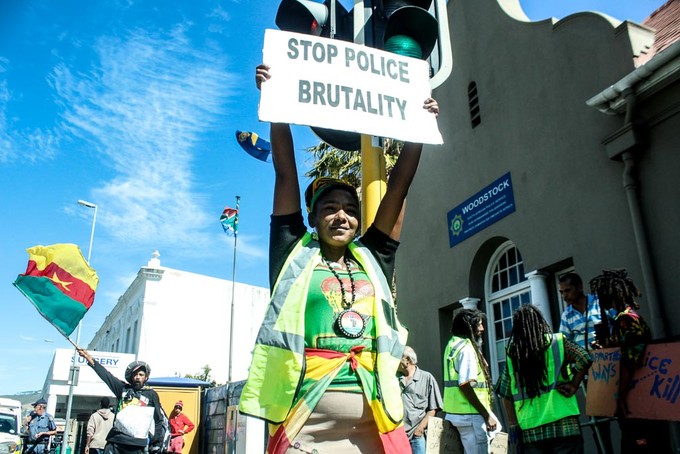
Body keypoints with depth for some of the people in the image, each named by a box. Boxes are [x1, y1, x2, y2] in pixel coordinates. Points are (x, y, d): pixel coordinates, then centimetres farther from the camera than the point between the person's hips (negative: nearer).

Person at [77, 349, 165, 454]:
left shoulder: (151, 394, 8)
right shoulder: (123, 388, 12)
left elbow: (160, 420, 9)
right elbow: (106, 375, 4)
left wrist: (156, 444, 2)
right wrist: (89, 358, -4)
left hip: (136, 445, -2)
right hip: (116, 441, 2)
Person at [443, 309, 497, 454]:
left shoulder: (453, 344, 15)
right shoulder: (466, 348, -14)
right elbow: (465, 386, -22)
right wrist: (486, 415, -18)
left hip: (457, 412, 10)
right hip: (469, 414, -10)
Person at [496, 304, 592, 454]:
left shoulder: (512, 352, 7)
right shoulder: (557, 341, 2)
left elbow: (506, 394, 7)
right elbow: (584, 359, -12)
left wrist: (513, 425, 12)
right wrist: (574, 385, -1)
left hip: (529, 429, 2)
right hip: (563, 424, -2)